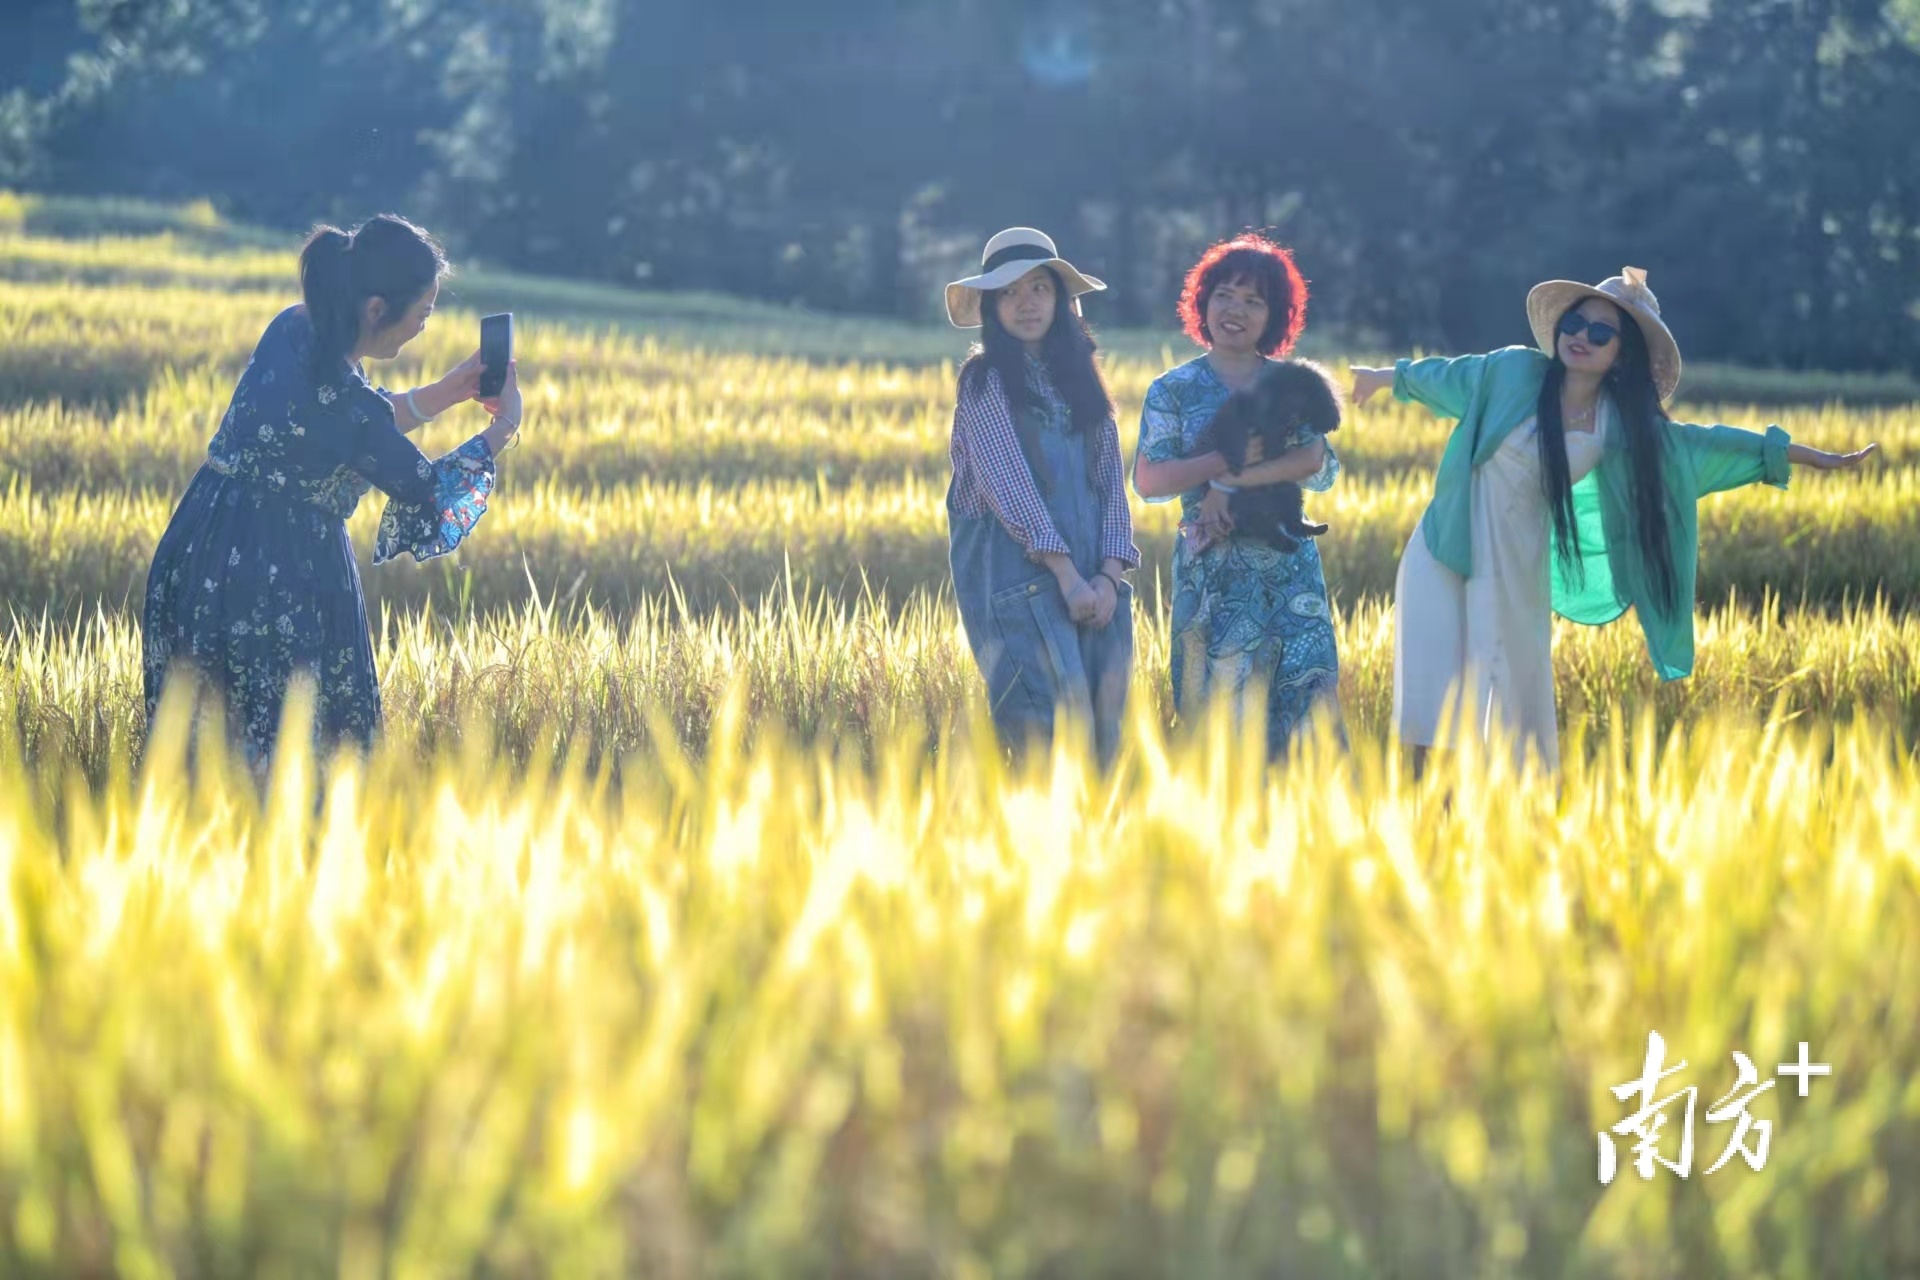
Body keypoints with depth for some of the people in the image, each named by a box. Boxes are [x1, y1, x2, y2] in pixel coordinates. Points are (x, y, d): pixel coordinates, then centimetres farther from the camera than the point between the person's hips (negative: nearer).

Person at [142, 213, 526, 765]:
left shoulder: (292, 329, 1)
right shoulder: (340, 398, -23)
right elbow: (427, 491, -8)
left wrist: (452, 391, 15)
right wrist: (501, 430, 6)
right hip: (282, 585, -9)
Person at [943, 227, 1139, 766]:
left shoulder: (1081, 378, 16)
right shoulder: (985, 380, 0)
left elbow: (1110, 479, 11)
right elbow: (1007, 482, -9)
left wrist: (1109, 575, -4)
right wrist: (1066, 574, -16)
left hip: (1091, 575, 5)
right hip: (1016, 572, -5)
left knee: (1104, 729, -1)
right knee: (1057, 728, -14)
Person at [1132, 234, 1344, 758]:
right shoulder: (1174, 390, 6)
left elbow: (1317, 461, -7)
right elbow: (1148, 481, -5)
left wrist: (1232, 483, -15)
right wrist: (1227, 459, -15)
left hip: (1290, 568, 1)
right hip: (1211, 571, -1)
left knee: (1303, 696, -6)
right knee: (1219, 700, -3)